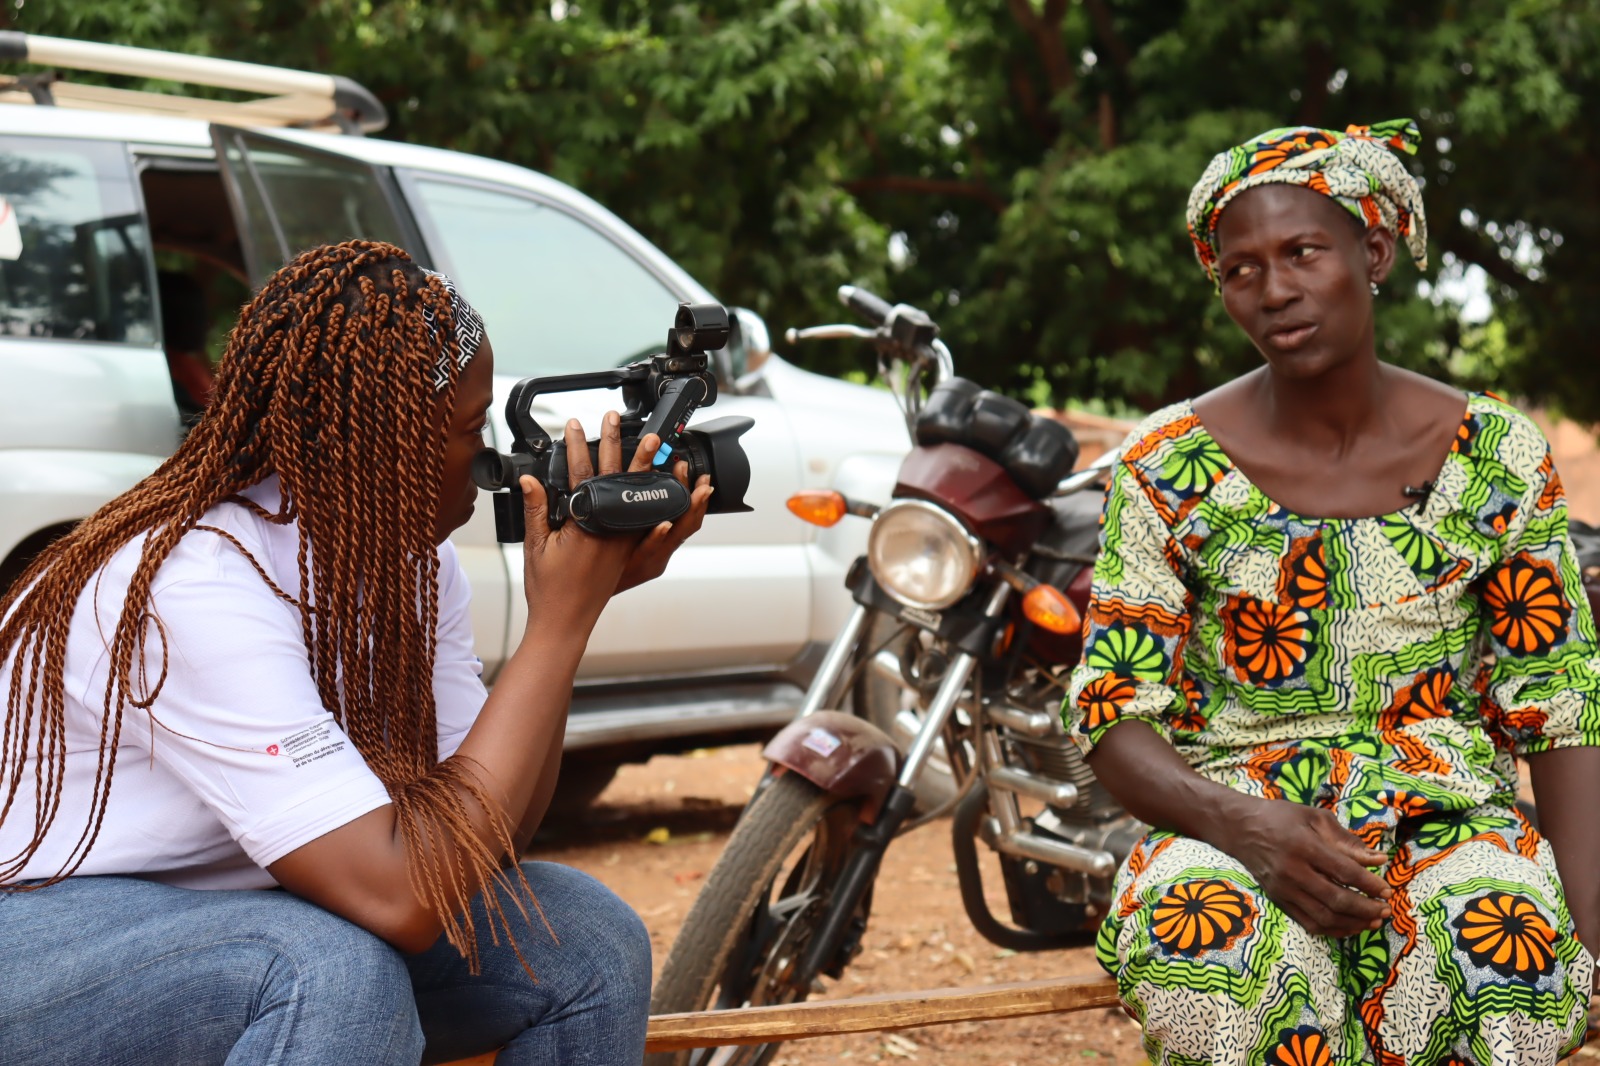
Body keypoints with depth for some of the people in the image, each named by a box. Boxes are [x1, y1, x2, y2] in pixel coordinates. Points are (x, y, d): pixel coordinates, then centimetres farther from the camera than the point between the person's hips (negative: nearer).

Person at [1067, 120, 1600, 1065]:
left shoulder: (1498, 457, 3)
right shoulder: (1167, 467, 0)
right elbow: (1113, 717, -1)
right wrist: (1247, 822, -23)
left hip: (1445, 812, 1)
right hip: (1233, 818, 0)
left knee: (1506, 938, -36)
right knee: (1199, 926, -37)